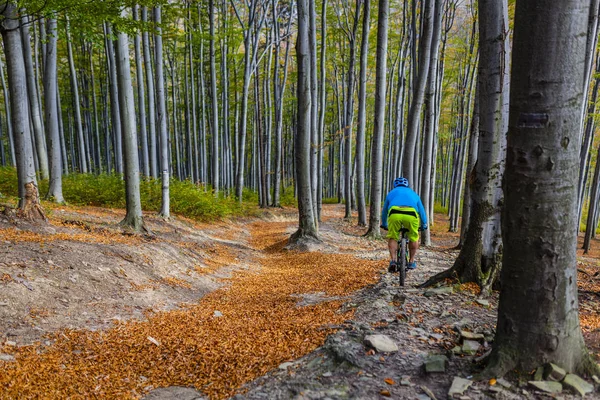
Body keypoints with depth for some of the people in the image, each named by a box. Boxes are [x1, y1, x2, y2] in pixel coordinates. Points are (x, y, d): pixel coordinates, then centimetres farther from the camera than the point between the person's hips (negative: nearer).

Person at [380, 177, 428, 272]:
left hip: (394, 213, -1)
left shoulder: (392, 192, 35)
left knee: (392, 238, 15)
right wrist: (424, 225, 55)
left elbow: (384, 210, 42)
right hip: (411, 214, 1)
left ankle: (393, 260, 0)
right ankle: (411, 262, 24)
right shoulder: (413, 193, 36)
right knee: (414, 238, 21)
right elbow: (421, 210, 42)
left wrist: (384, 224, 55)